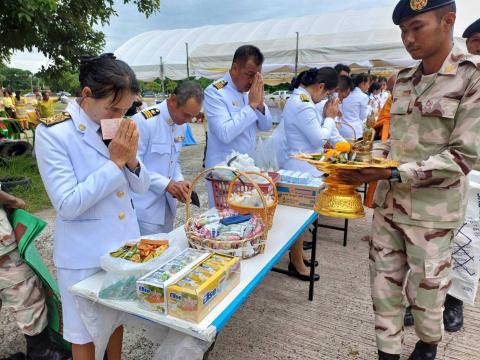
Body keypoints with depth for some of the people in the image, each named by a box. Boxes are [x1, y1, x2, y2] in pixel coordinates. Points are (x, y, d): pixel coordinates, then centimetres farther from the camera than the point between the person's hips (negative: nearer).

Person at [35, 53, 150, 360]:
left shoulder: (118, 129, 0)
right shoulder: (52, 133, -17)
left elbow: (141, 187, 3)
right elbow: (68, 205, -22)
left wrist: (131, 159, -17)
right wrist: (115, 162, -22)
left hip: (125, 243, 6)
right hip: (85, 255, -5)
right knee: (85, 331, 17)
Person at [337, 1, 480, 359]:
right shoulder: (403, 80, 7)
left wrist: (394, 174, -25)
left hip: (433, 209, -5)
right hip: (388, 202, 5)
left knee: (425, 290, 13)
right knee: (385, 283, 11)